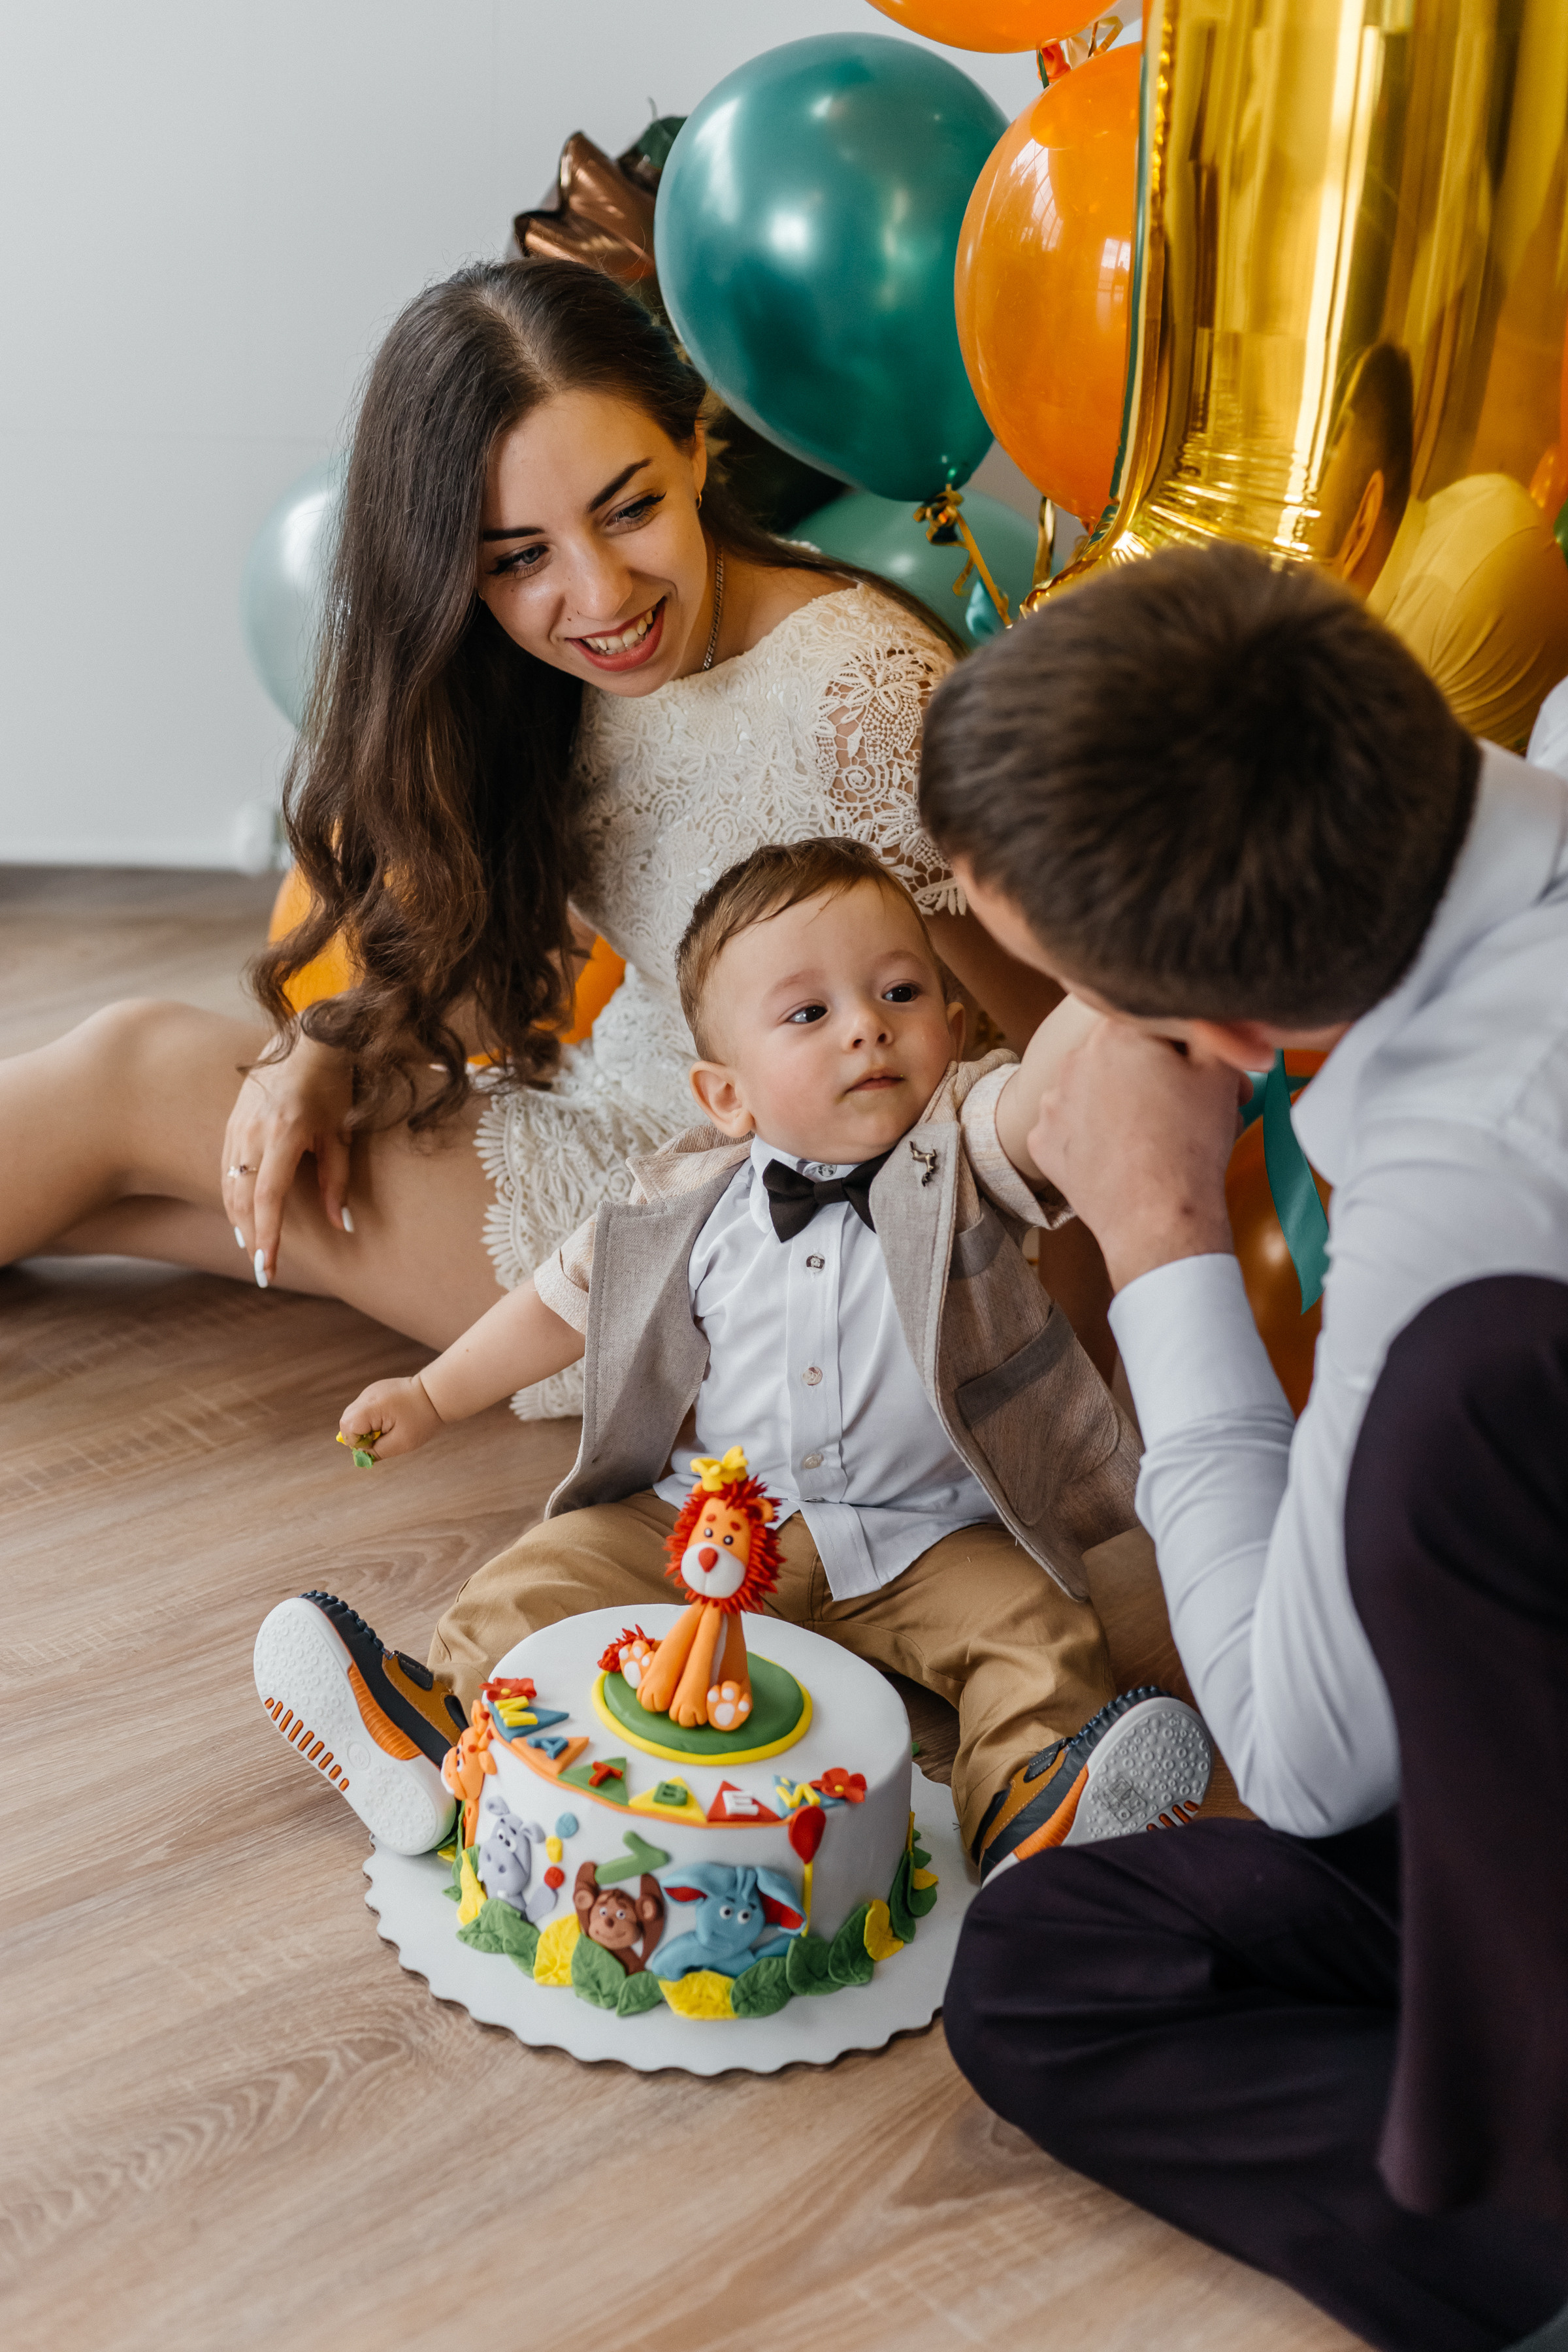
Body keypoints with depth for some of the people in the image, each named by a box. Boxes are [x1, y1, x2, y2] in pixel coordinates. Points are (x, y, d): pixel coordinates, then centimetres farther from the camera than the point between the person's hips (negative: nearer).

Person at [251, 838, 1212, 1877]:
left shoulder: (963, 1147, -13)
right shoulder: (694, 1205, -2)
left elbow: (1049, 1096, -37)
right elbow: (572, 1296, 15)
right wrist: (432, 1396, 17)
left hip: (932, 1536, -2)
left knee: (1035, 1630, -26)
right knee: (540, 1579, -10)